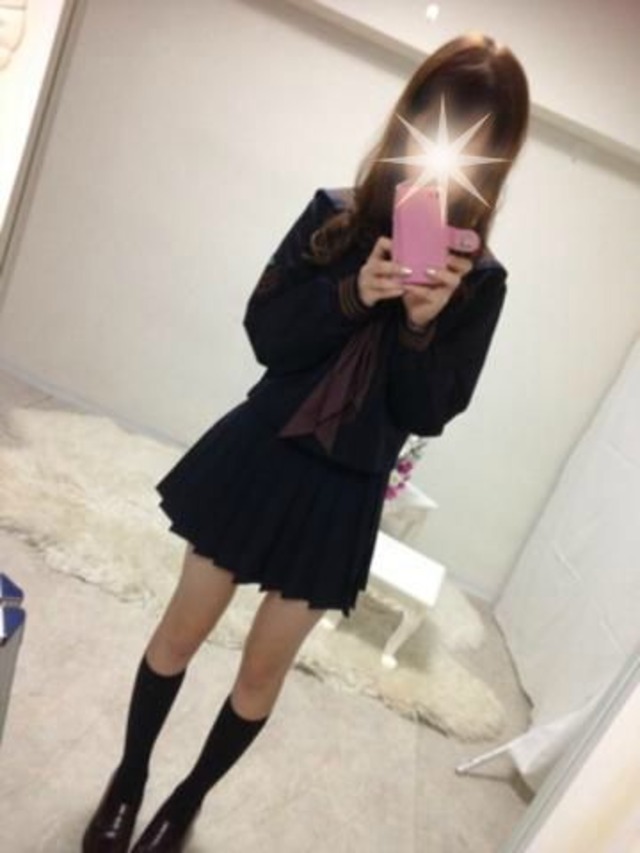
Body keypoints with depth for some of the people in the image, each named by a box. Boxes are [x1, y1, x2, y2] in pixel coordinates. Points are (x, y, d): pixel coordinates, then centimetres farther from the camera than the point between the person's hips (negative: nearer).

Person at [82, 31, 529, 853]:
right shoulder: (335, 213, -2)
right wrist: (353, 294, -21)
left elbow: (429, 414, -5)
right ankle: (127, 780, 44)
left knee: (264, 669, 12)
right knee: (182, 630, 14)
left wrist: (422, 325, -21)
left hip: (345, 491, 0)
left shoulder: (480, 280, -3)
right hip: (261, 451, 1)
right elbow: (264, 332, -6)